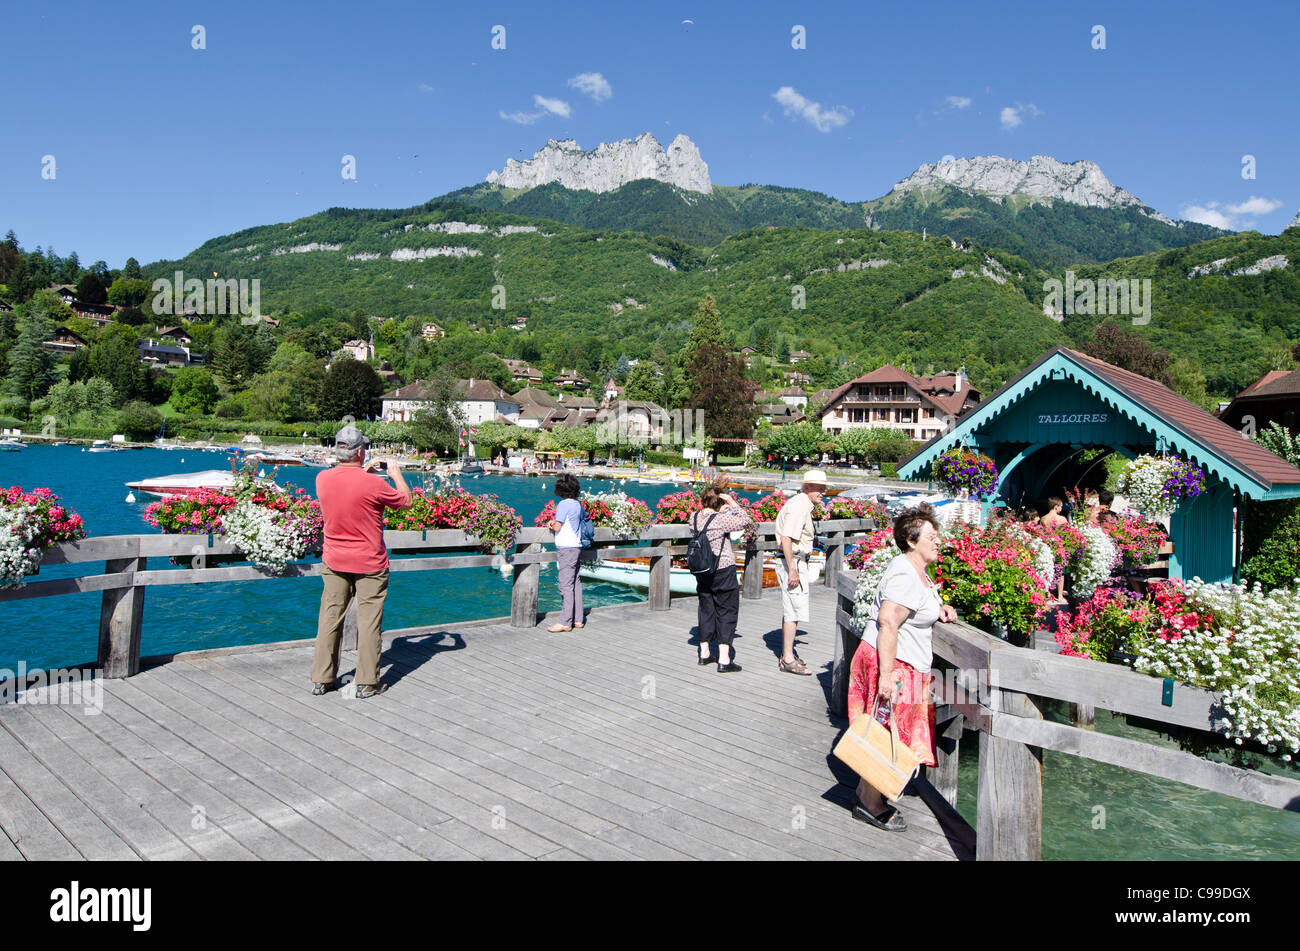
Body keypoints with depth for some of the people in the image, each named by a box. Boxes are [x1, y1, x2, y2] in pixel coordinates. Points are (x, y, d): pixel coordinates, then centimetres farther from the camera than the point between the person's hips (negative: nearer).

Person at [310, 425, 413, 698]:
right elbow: (406, 502, -3)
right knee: (368, 621, 3)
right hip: (369, 564, -5)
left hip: (334, 562, 5)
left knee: (329, 618, 12)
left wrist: (363, 471, 21)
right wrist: (396, 474, 9)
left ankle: (321, 680, 20)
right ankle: (367, 683, 9)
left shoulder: (322, 478, -3)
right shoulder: (372, 483, -19)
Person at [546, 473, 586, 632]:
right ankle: (578, 620, 16)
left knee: (566, 585, -7)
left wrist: (551, 524, 7)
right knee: (575, 583, 11)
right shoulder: (578, 504, 12)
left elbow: (557, 527, -14)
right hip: (576, 546, 9)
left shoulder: (564, 504, -13)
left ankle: (565, 622, -6)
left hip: (566, 548, -9)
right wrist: (555, 523, 14)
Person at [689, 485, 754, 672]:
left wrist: (721, 512, 20)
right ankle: (724, 659, 0)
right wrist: (733, 504, -7)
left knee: (705, 609, 17)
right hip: (723, 571, -7)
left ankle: (704, 653, 26)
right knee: (726, 611, 2)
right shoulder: (720, 520, -18)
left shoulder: (694, 518, 1)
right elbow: (746, 520, -10)